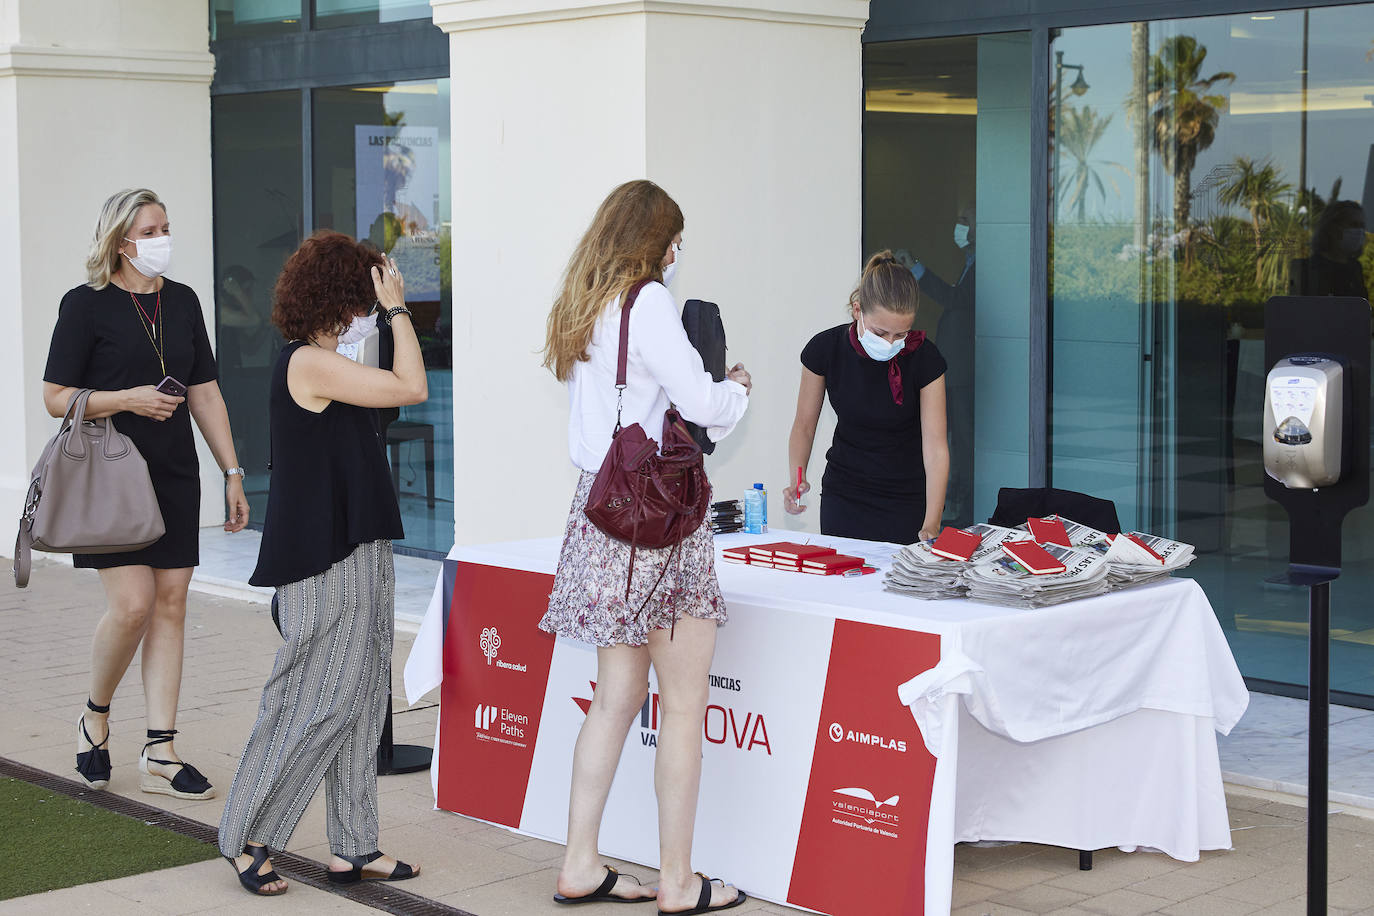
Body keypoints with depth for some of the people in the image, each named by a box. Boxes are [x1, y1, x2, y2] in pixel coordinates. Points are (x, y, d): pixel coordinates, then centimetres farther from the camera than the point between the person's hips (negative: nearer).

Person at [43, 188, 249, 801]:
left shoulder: (182, 302, 11)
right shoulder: (86, 305, -5)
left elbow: (205, 392, 15)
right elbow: (56, 398, -5)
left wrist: (233, 473, 10)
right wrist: (127, 399, -18)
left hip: (176, 476, 5)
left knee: (171, 605, 1)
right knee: (131, 605, -13)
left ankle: (160, 753, 5)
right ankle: (95, 719, 14)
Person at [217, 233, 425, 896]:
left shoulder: (314, 362, 15)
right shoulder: (310, 362, -16)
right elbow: (412, 387, -17)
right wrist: (396, 306, -10)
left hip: (354, 560, 10)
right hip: (326, 565, -10)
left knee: (361, 700, 11)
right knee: (312, 703, -4)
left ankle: (352, 848, 16)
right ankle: (244, 836, 8)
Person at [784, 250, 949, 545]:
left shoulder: (923, 357, -19)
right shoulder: (825, 349, -14)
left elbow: (935, 446, -20)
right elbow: (804, 426, -1)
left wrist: (931, 525, -30)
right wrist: (797, 481, -19)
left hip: (909, 498, -1)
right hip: (844, 496, 2)